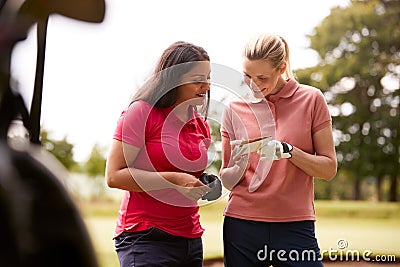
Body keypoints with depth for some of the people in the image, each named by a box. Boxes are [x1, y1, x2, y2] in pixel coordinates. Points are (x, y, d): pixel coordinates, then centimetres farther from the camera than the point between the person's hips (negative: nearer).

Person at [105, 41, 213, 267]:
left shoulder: (201, 127, 12)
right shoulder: (142, 112, -8)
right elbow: (114, 176, -13)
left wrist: (206, 185, 5)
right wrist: (174, 179, -18)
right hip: (145, 238, -6)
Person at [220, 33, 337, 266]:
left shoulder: (311, 99, 1)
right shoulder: (235, 109, 6)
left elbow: (329, 169, -1)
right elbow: (227, 180, 9)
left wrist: (288, 151, -16)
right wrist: (239, 166, -12)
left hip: (295, 226, -1)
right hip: (241, 225, 2)